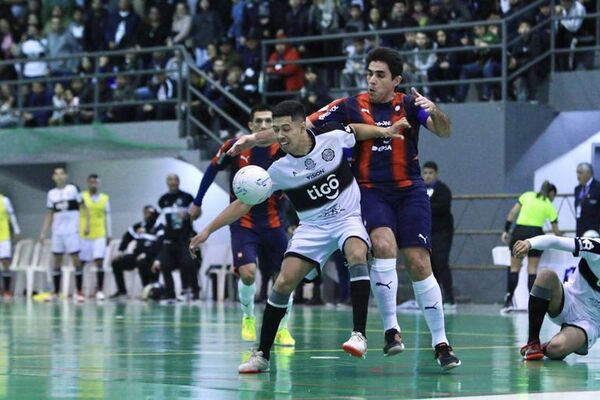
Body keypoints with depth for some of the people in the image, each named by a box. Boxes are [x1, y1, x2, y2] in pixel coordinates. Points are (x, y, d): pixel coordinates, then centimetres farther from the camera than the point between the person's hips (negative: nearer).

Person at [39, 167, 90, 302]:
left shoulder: (73, 189, -2)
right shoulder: (51, 194, 8)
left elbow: (84, 207, 1)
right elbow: (49, 215, 13)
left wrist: (87, 224, -9)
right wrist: (43, 232, 7)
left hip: (72, 231, -4)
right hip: (57, 232, 4)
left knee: (76, 260, -4)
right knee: (56, 262, 5)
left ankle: (79, 292, -1)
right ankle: (56, 293, 10)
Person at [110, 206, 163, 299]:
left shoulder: (159, 228, -8)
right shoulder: (139, 226, 11)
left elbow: (158, 245, -21)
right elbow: (127, 238, 16)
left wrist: (145, 255, -28)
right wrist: (120, 251, 2)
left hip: (151, 258, -7)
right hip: (137, 256, 7)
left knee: (142, 263, -39)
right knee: (116, 262, -1)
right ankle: (121, 290, 6)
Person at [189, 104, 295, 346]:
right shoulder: (234, 147, -9)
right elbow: (212, 170, 7)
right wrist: (197, 203, 14)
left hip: (272, 223, 2)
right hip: (242, 223, -2)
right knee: (248, 273, -19)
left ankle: (282, 329, 17)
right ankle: (248, 318, 11)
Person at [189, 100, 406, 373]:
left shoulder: (333, 136, -15)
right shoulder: (279, 169, -13)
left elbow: (359, 130, 9)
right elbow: (244, 202, -8)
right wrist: (209, 229, -14)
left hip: (348, 217, -1)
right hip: (313, 226, 1)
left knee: (357, 254, -34)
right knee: (284, 282, -12)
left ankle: (359, 334, -32)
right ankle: (262, 355, 1)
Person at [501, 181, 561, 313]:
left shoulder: (527, 196, 11)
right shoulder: (550, 207, 9)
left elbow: (512, 213, 3)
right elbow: (556, 230, 14)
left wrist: (506, 230, 6)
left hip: (519, 232, 1)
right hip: (536, 233, -1)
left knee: (514, 268, 6)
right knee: (532, 270, 5)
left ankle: (508, 301, -2)